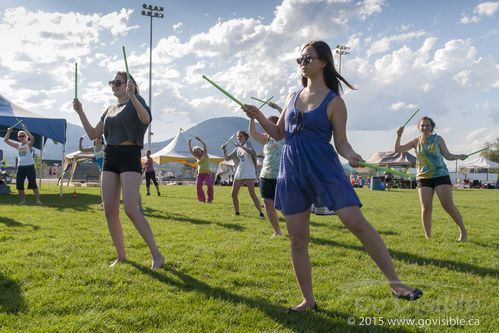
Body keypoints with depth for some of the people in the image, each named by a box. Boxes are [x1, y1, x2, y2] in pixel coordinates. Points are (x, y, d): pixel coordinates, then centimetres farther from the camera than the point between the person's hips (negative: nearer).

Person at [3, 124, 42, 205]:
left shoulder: (29, 144, -1)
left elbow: (32, 138, -23)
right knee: (19, 185, 2)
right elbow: (6, 140, 16)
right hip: (20, 166, 6)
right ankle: (23, 200, 13)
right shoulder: (18, 145, 14)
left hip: (30, 166, -5)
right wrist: (9, 132, 3)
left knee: (33, 184, -7)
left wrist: (25, 130, -19)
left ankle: (38, 200, -4)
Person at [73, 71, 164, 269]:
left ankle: (156, 255, -9)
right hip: (110, 158, 7)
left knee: (131, 210, -17)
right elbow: (93, 134, 19)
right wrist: (80, 112, 10)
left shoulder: (136, 101, 1)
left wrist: (132, 95, -33)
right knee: (110, 211, 1)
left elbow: (145, 118, -23)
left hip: (130, 157, -7)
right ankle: (121, 256, 14)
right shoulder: (110, 110, 21)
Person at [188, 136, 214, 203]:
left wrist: (199, 139, -7)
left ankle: (210, 199, -6)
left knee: (209, 186, -20)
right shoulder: (198, 157, 13)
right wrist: (189, 143, -5)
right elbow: (191, 151, 6)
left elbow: (204, 145, -10)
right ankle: (202, 200, 5)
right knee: (198, 187, -9)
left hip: (207, 173, -4)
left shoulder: (205, 154, 3)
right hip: (200, 174, 4)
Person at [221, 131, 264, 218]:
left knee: (252, 194, -13)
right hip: (239, 173, 6)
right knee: (234, 194, 2)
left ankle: (261, 213, -10)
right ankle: (236, 212, 18)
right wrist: (224, 150, -6)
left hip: (249, 173, -6)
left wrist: (241, 146, -27)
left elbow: (252, 152, -20)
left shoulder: (248, 143, 1)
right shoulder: (237, 149, 15)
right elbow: (227, 158, 12)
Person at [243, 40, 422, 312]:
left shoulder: (334, 102, -1)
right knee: (297, 239, 5)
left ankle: (395, 282, 0)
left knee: (357, 222, -15)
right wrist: (259, 117, 5)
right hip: (292, 172, 5)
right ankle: (308, 300, 19)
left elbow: (341, 141, -2)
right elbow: (279, 133, 19)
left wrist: (351, 155, -23)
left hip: (323, 168, -4)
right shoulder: (293, 96, 14)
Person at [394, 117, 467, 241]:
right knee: (426, 208, -7)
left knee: (448, 205, -8)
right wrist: (399, 136, -8)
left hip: (441, 175, -1)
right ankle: (428, 236, 7)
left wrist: (458, 156, -12)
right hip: (423, 178, 1)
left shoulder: (437, 138, 5)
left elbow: (447, 155, 7)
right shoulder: (416, 141, 9)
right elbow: (398, 149, 6)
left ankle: (463, 231, 10)